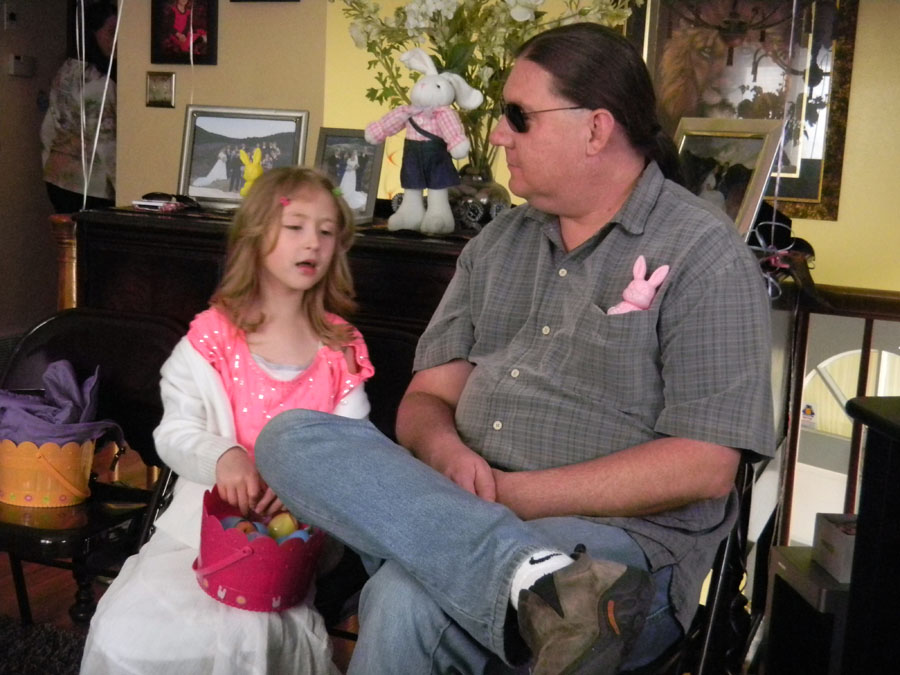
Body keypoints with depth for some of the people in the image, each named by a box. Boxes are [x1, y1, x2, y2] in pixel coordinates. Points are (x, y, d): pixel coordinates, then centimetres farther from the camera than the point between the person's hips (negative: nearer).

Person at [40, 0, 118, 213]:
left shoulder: (66, 71, 9)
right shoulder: (97, 82, -17)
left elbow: (49, 128, 14)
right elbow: (104, 140, -18)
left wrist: (51, 163, 22)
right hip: (90, 182, -9)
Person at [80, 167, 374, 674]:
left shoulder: (342, 348, 6)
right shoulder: (213, 335, 1)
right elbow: (175, 431, -5)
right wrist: (222, 457, -27)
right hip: (202, 522, 1)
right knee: (126, 633, -16)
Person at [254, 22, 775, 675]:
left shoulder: (705, 253, -4)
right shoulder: (498, 243, 16)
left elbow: (705, 466, -12)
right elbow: (427, 398, 13)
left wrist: (515, 493, -15)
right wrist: (447, 453, -12)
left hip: (620, 538, -8)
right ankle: (534, 579, -34)